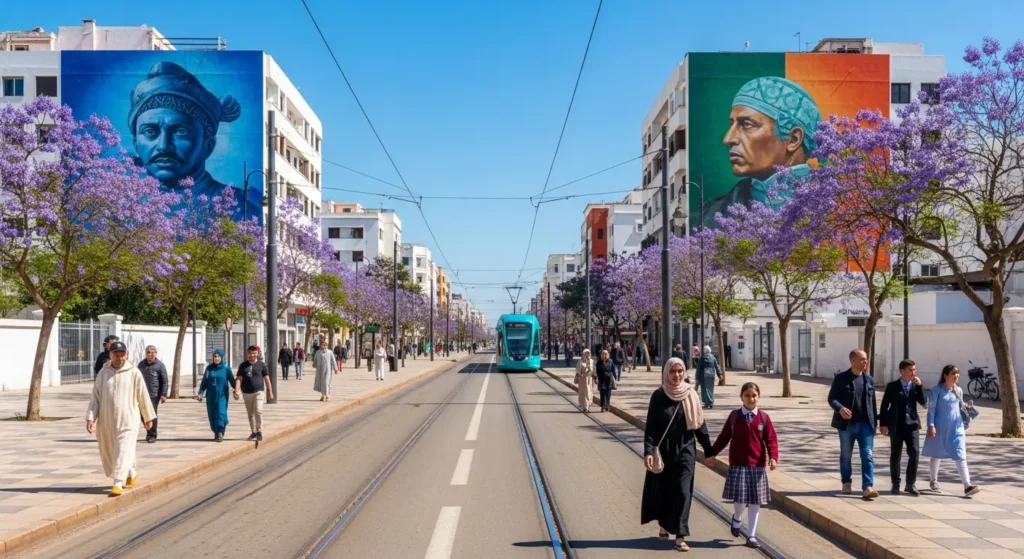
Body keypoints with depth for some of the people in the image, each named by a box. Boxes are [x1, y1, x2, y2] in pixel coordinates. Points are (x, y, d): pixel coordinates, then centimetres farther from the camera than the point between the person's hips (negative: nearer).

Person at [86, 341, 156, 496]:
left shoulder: (134, 373, -3)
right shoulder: (103, 373, 5)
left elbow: (143, 397, 4)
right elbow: (95, 397, 5)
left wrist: (148, 418, 9)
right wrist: (90, 417, -5)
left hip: (127, 420, -4)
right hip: (106, 421, 4)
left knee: (123, 452, -11)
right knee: (108, 453, 13)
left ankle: (118, 483, -12)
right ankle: (131, 474, 33)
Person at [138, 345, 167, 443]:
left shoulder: (160, 365, -3)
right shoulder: (141, 364, 10)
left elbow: (164, 381, -4)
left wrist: (164, 394, -10)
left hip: (154, 394, -4)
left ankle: (152, 435, 7)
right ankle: (149, 432, 27)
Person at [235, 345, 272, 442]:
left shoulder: (261, 365, 1)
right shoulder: (243, 366, 6)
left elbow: (266, 379, 4)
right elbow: (239, 379, 2)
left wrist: (270, 391, 3)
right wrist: (236, 391, -10)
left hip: (259, 392, -3)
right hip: (246, 393, 3)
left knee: (258, 410, -19)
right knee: (250, 414, 11)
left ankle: (259, 431, -12)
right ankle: (253, 432, 22)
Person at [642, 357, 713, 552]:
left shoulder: (691, 395, -1)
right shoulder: (658, 396, -7)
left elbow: (699, 424, 5)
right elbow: (650, 426, -9)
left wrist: (709, 450, 7)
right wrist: (648, 451, -20)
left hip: (685, 450, 1)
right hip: (664, 450, -1)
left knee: (683, 492, -4)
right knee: (663, 489, 12)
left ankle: (680, 536, -2)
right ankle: (664, 525, 35)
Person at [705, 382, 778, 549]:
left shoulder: (764, 418, 1)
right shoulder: (734, 416, 2)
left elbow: (771, 440, -2)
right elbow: (723, 437, 8)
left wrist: (773, 457, -17)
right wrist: (711, 454, 8)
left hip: (757, 465, 1)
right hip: (738, 464, -1)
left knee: (755, 501, 5)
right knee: (740, 498, -9)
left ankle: (751, 535, 16)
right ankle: (737, 518, 26)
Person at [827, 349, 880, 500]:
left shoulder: (869, 380, 8)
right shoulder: (841, 378, -3)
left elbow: (873, 402, 11)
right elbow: (831, 398, -4)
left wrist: (874, 422, 8)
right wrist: (840, 408, -24)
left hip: (865, 423, 2)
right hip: (847, 423, -2)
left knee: (868, 456, -8)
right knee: (846, 456, 11)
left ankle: (868, 487, -12)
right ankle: (847, 483, 27)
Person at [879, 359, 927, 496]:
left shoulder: (915, 386, 7)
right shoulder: (892, 386, -2)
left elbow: (923, 402, -3)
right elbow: (884, 406, -1)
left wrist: (919, 386, -12)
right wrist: (883, 423, -6)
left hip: (912, 424, 2)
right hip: (896, 425, -2)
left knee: (914, 453, -8)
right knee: (895, 456, 5)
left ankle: (911, 484, 3)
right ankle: (896, 484, 16)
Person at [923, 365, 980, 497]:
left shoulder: (958, 391, 6)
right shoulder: (937, 390, -9)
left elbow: (961, 407, 18)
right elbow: (931, 409, -10)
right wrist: (931, 425, -15)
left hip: (956, 427, 4)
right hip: (940, 426, -4)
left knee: (960, 455, -7)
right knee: (936, 454, 11)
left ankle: (967, 485, -13)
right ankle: (933, 481, 28)